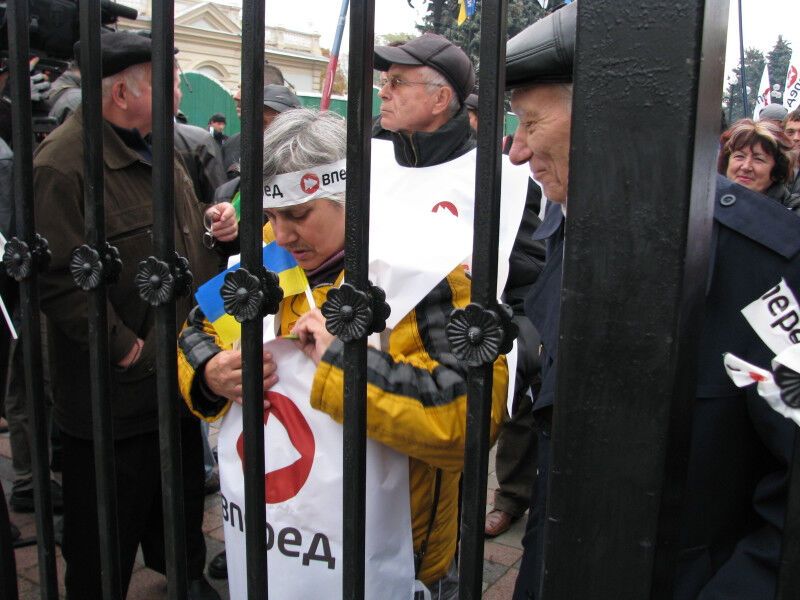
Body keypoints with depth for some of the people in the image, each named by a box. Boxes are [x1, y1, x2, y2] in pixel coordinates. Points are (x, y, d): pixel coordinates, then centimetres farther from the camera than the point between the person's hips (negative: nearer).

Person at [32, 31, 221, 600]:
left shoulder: (157, 148, 9)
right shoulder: (64, 163, -19)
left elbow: (194, 241, 18)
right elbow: (60, 280, -24)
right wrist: (127, 350, -21)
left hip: (182, 376, 8)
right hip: (115, 393, -8)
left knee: (184, 497, 26)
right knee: (106, 542, 10)